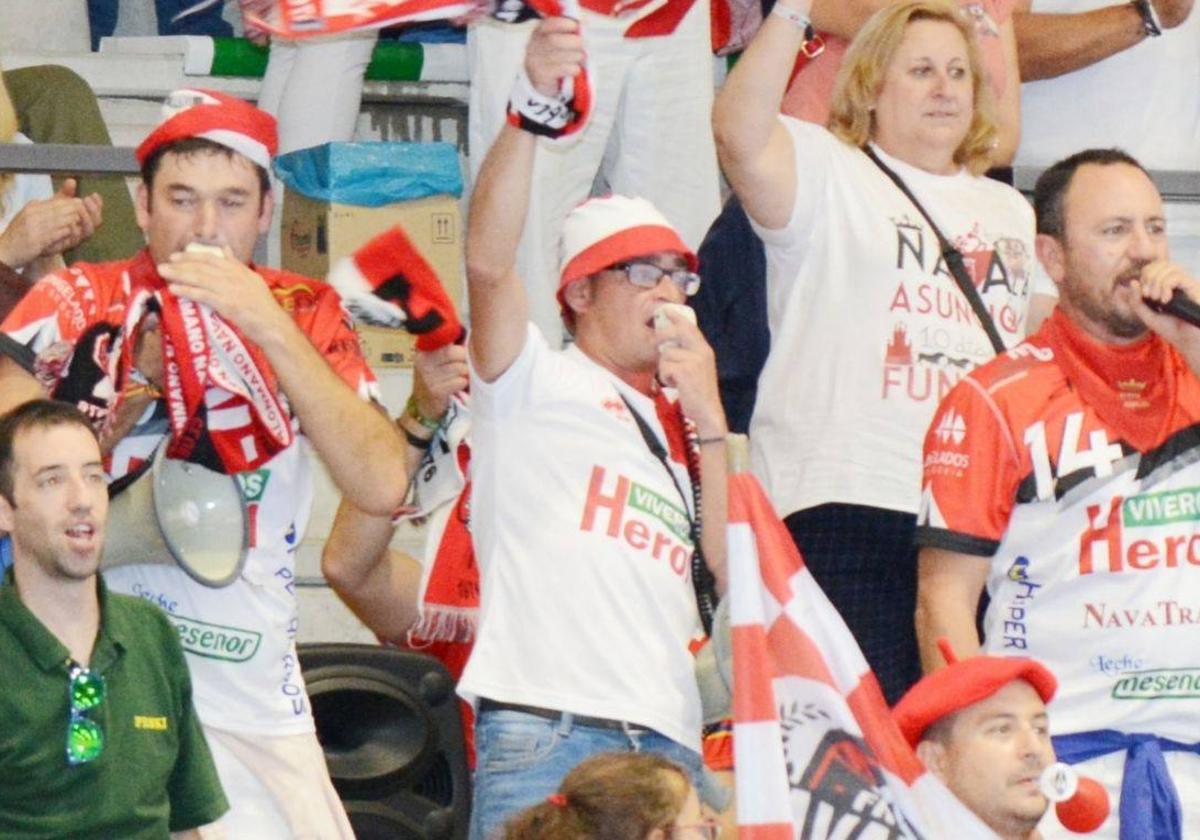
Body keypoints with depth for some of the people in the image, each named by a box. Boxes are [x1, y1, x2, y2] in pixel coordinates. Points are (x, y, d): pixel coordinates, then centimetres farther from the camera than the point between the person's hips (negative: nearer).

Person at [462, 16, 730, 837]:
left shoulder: (678, 430, 27)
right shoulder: (537, 382, 11)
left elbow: (731, 579, 15)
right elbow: (488, 263, -8)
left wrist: (709, 423, 10)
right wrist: (534, 113, -19)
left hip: (668, 741, 6)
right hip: (543, 734, -6)